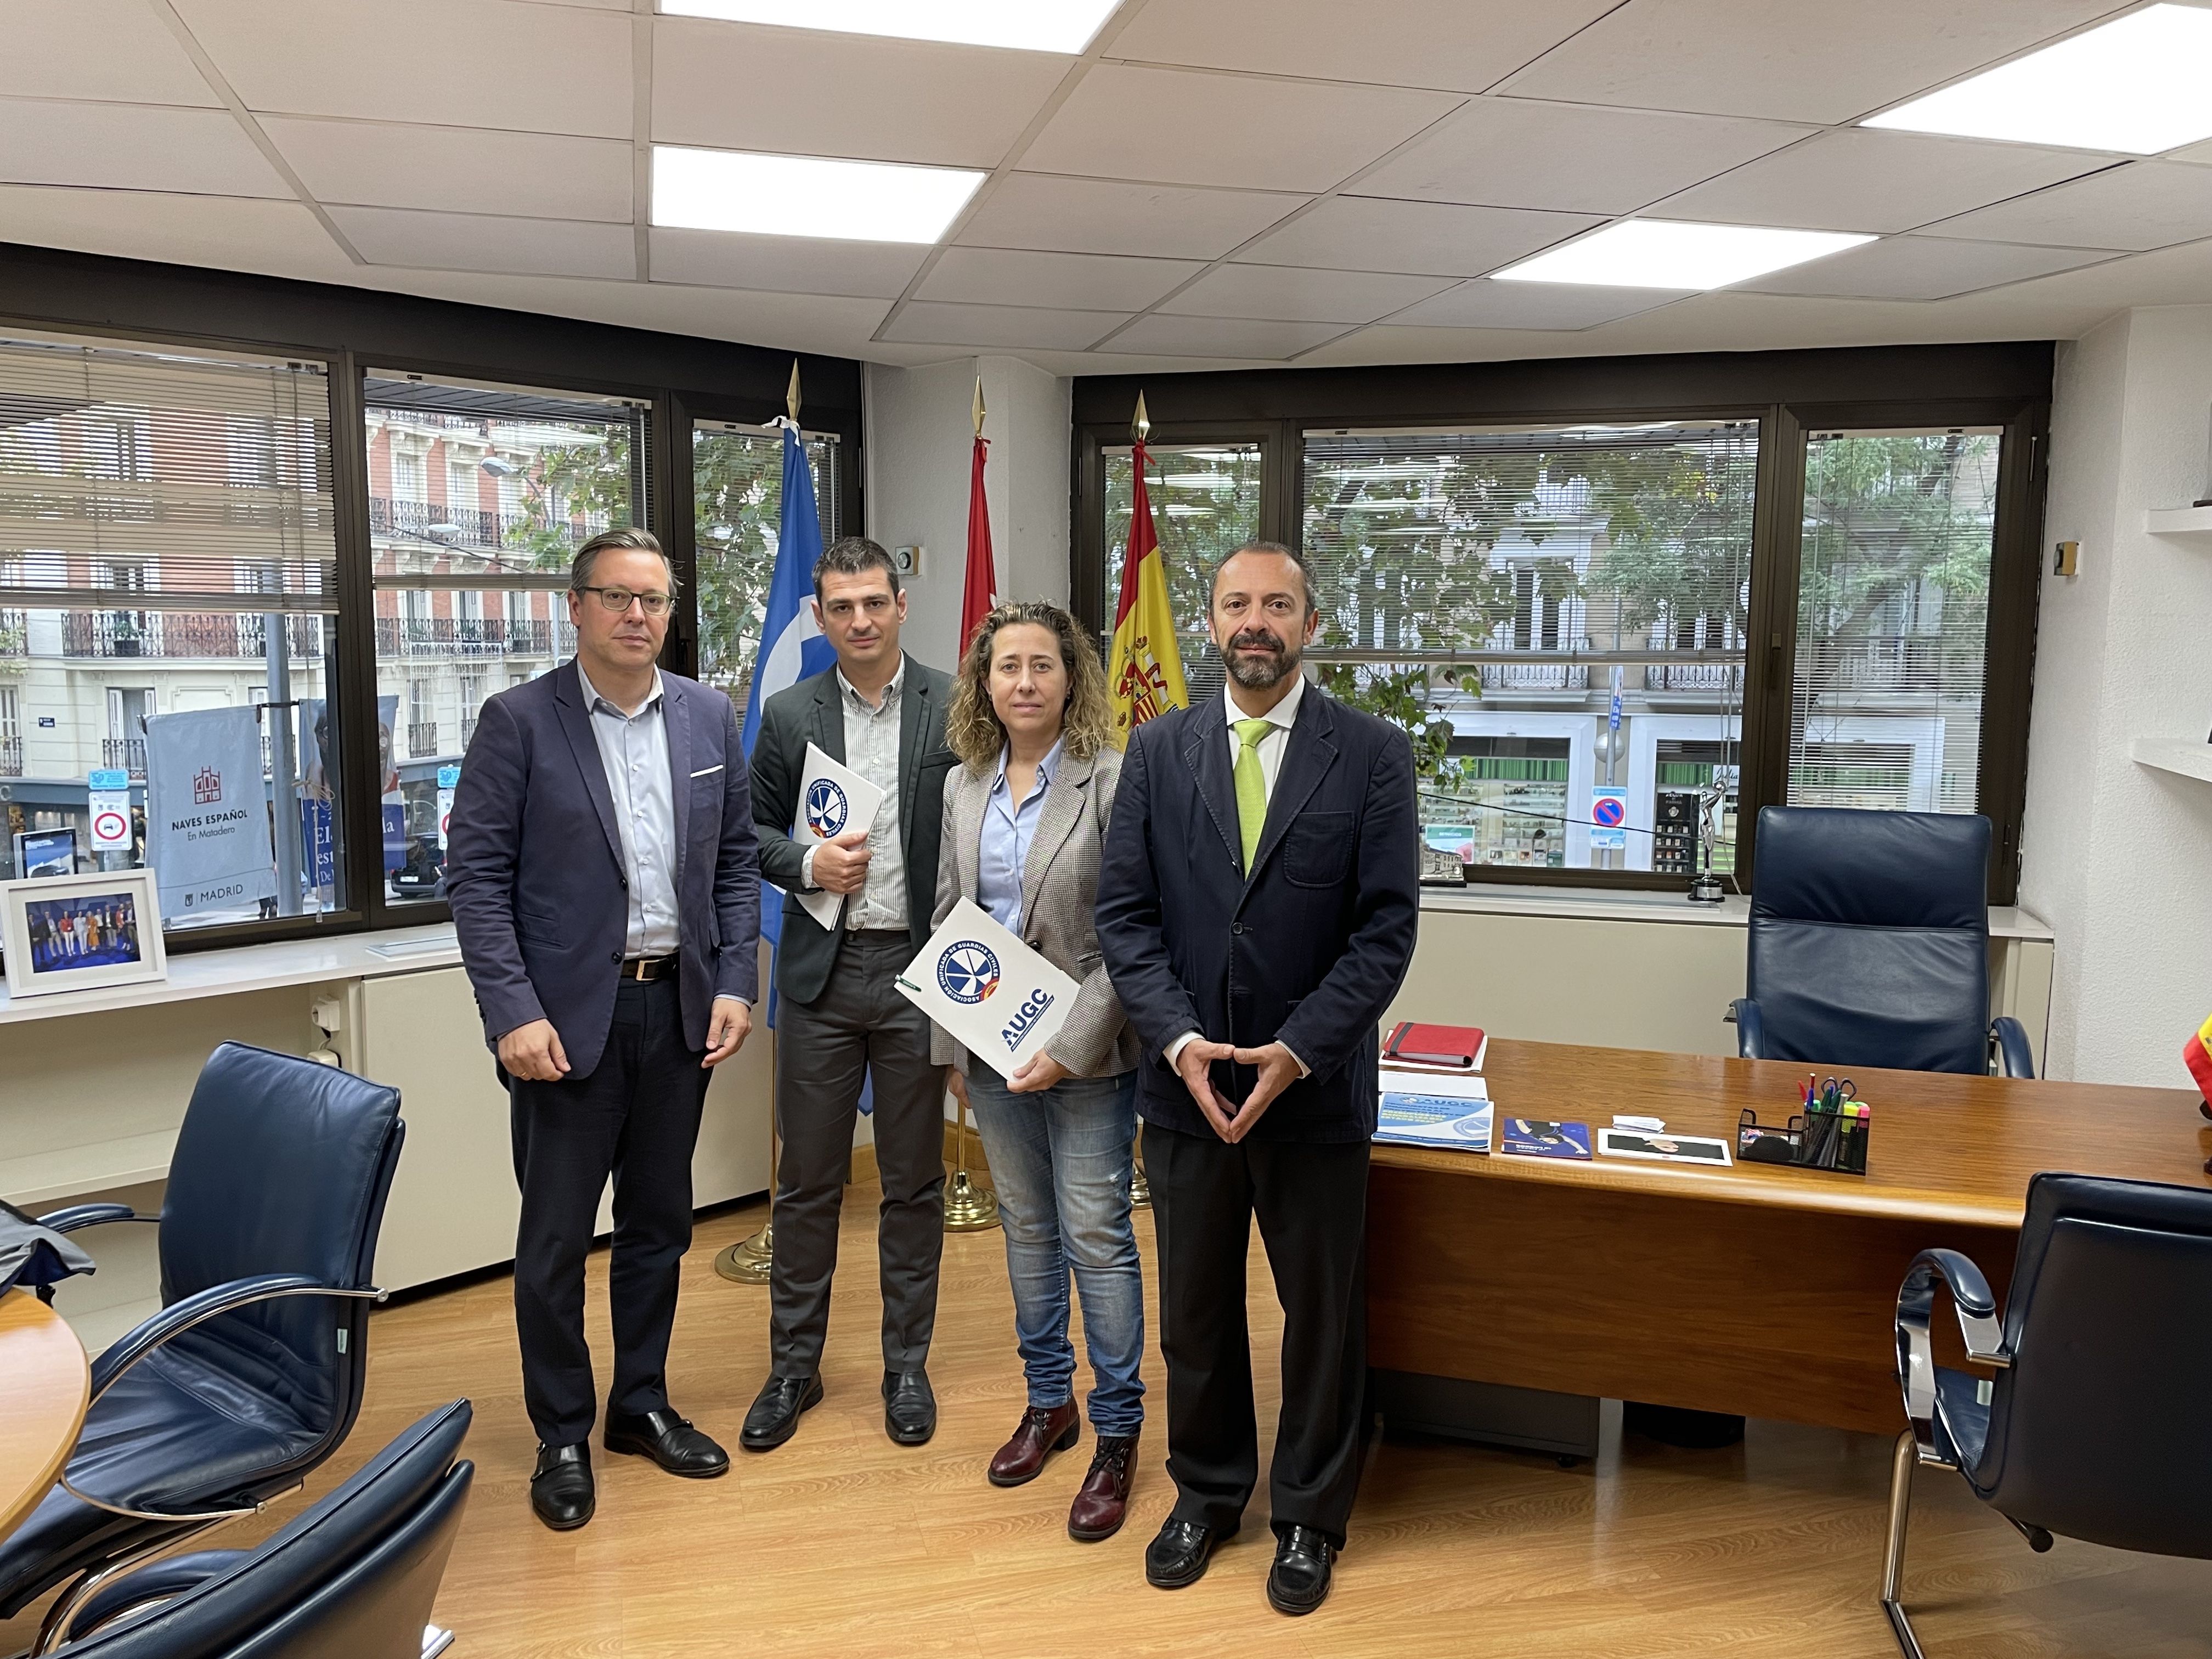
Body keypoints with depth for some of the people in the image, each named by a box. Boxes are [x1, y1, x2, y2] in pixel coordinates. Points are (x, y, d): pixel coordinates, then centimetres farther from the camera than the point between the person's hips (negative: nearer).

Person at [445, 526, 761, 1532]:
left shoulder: (709, 717, 5)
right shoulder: (519, 721, -7)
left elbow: (736, 858, 9)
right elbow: (475, 874, -8)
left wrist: (735, 983, 0)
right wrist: (513, 1012, -16)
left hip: (679, 1006, 4)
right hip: (569, 1014, -4)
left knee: (659, 1221, 15)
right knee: (556, 1234, 6)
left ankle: (642, 1404, 33)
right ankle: (561, 1436, 23)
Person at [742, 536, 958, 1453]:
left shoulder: (951, 707, -2)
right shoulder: (789, 714, 4)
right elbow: (753, 829, 10)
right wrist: (806, 863, -11)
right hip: (820, 971, 1)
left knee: (914, 1181, 10)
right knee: (808, 1180, 10)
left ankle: (907, 1364, 26)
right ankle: (794, 1365, 26)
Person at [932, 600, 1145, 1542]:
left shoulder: (1111, 781, -11)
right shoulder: (963, 785, 6)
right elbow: (946, 919, 12)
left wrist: (1070, 1043, -18)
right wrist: (948, 1044, 9)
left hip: (1085, 1051, -5)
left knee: (1096, 1234, 0)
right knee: (1026, 1226, 16)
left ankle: (1116, 1434, 15)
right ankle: (1048, 1402, 33)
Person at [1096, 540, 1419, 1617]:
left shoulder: (1373, 753, -4)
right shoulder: (1159, 750, 2)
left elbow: (1387, 927, -9)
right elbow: (1124, 913, -1)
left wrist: (1298, 1051, -17)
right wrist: (1179, 1039, -14)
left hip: (1315, 1089, -2)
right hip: (1185, 1084, 2)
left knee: (1322, 1315, 13)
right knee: (1195, 1311, 16)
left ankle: (1310, 1516, 33)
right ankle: (1207, 1491, 38)